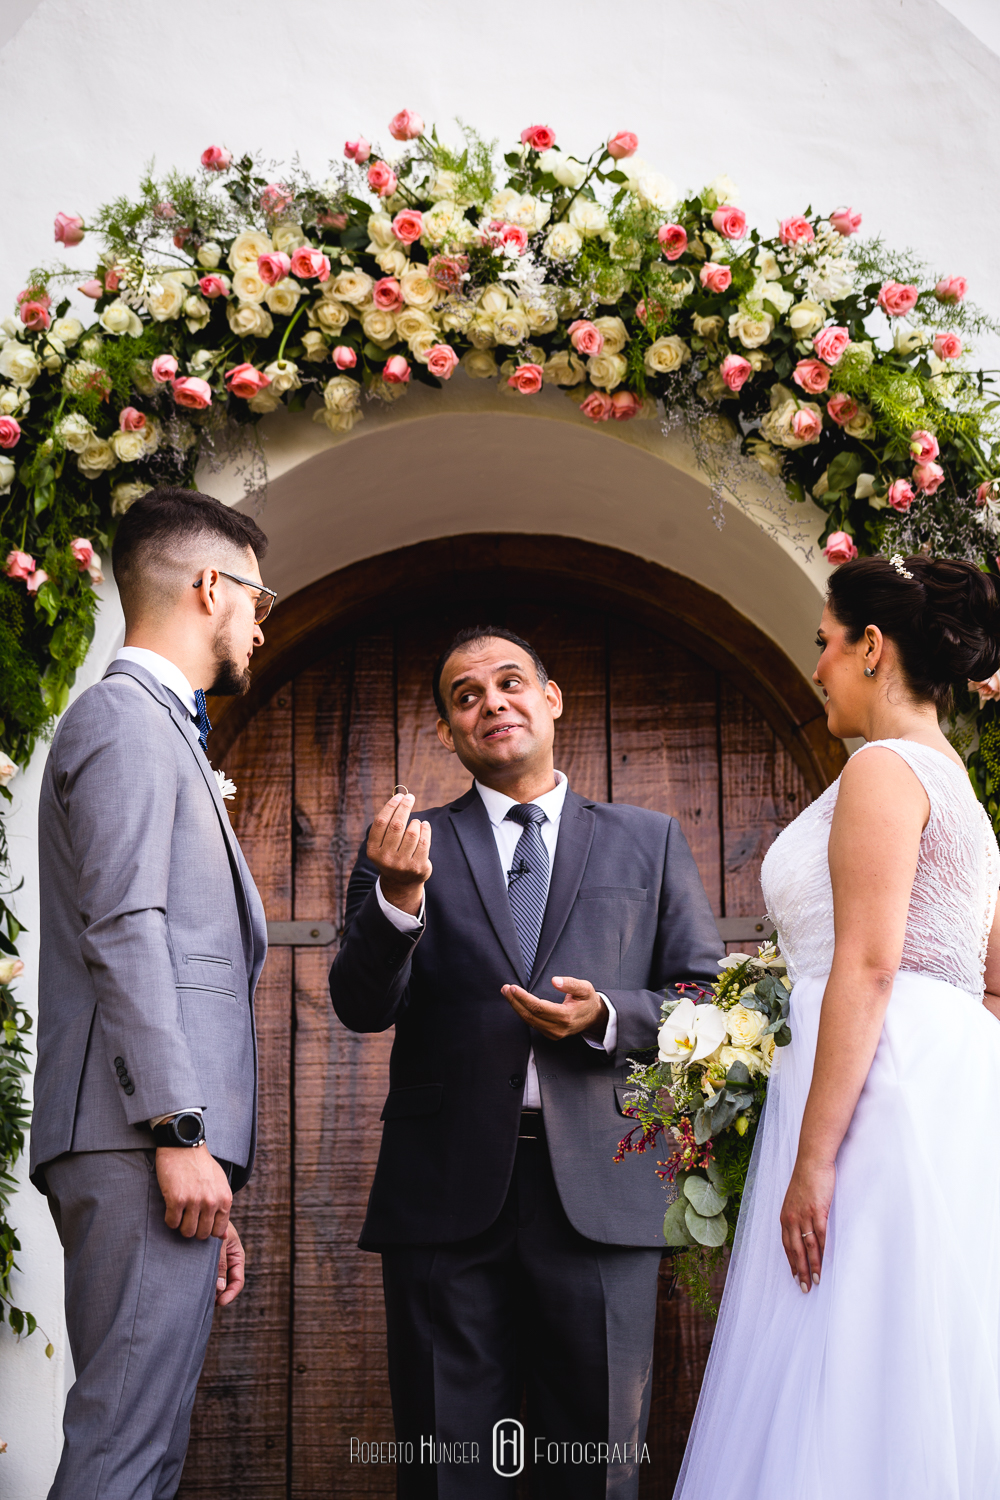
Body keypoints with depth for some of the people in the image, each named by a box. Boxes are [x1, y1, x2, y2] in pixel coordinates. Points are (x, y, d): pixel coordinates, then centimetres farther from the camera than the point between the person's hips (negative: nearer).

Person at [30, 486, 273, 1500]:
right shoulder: (126, 717, -3)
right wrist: (180, 1132, -19)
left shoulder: (159, 729, 27)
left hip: (163, 1149, 10)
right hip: (142, 1144, -10)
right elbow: (123, 931, -14)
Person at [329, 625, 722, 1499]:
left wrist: (605, 1018, -10)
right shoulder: (412, 846, 10)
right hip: (448, 1196, 0)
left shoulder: (650, 843, 13)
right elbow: (363, 1008, 0)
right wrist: (397, 901, -19)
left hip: (598, 1193, 0)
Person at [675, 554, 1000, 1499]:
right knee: (924, 1378, 8)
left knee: (845, 1386, -9)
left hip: (875, 1089, -10)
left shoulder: (885, 768, -8)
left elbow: (868, 966, -18)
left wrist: (812, 1159, -21)